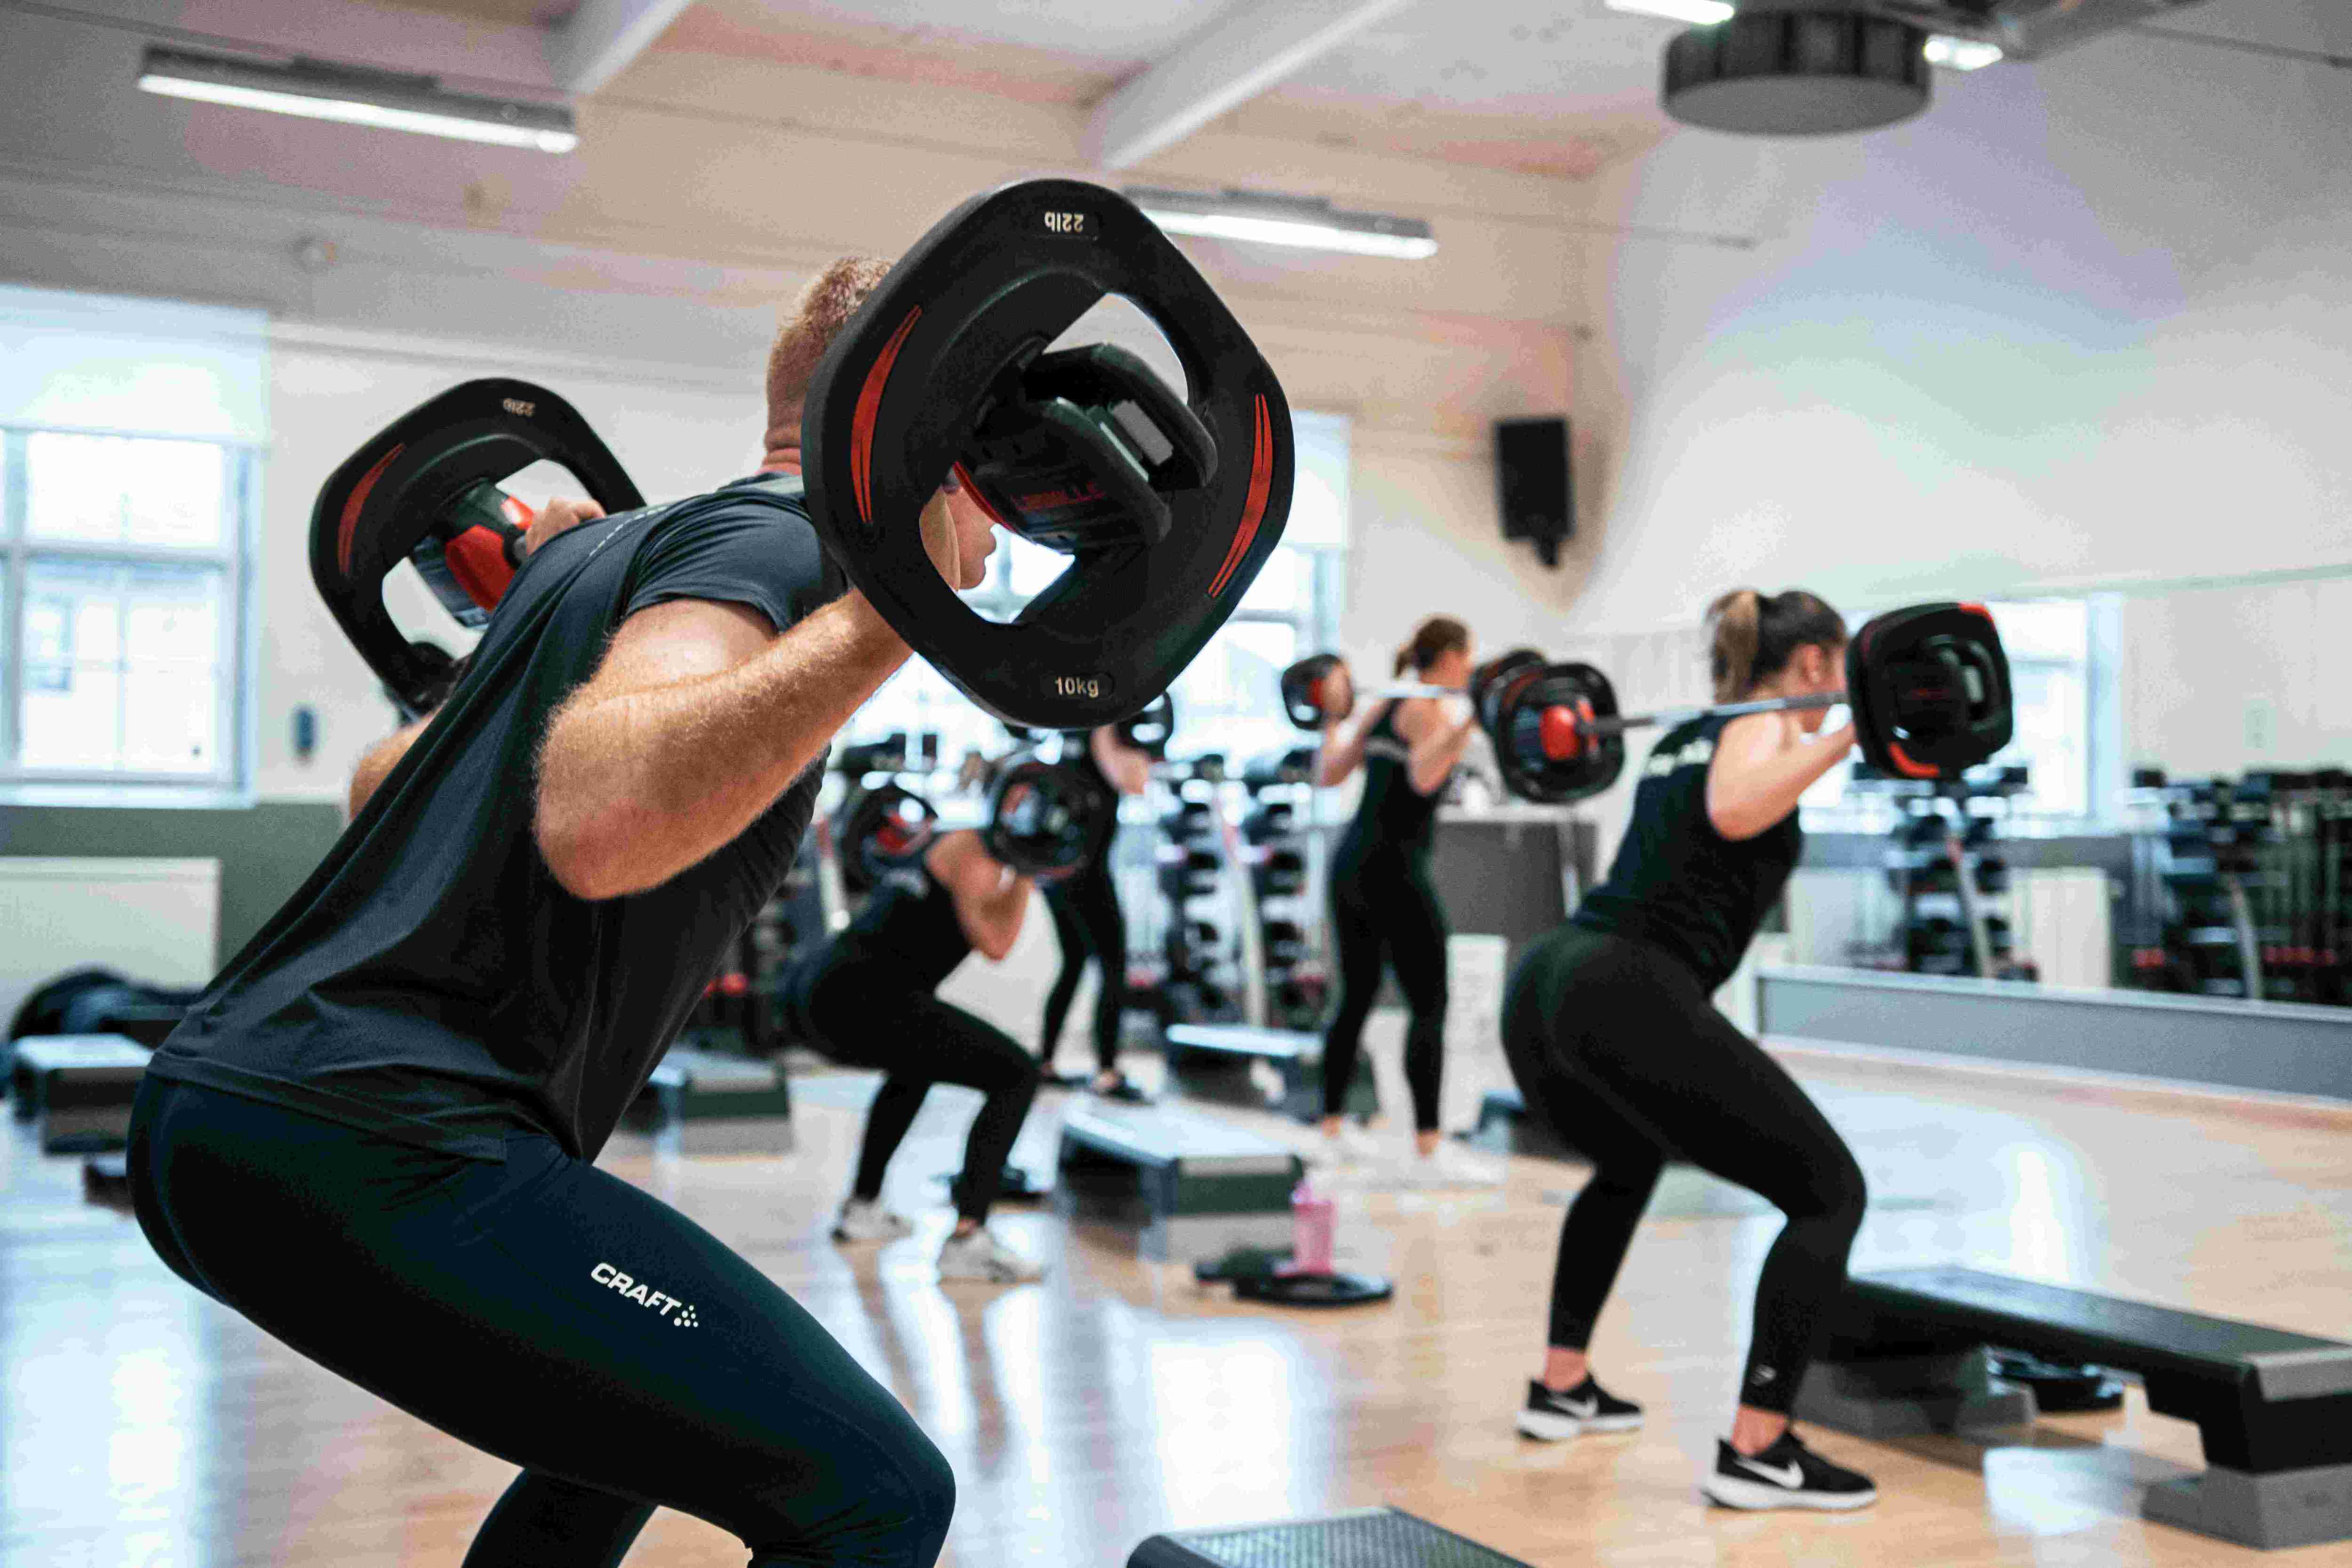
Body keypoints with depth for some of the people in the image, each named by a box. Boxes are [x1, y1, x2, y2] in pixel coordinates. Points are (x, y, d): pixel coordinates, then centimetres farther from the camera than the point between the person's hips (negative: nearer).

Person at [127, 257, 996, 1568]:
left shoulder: (627, 540, 21)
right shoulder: (772, 543, -7)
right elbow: (597, 822, -29)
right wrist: (886, 617, -30)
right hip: (370, 1149, -11)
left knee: (638, 1413, 30)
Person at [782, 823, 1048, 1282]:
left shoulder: (944, 843, 26)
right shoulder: (976, 848, -1)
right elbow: (995, 944, -13)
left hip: (807, 990, 10)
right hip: (859, 998, -10)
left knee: (921, 1061, 39)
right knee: (1016, 1075, -7)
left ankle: (861, 1209, 38)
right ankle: (966, 1242, -16)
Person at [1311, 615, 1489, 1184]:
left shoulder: (1380, 706, 14)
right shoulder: (1430, 710, -9)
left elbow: (1328, 774, 17)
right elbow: (1424, 777, -28)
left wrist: (1333, 714, 29)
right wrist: (1470, 720, -33)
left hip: (1351, 864, 9)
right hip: (1394, 869, -9)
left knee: (1356, 998, 18)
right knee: (1429, 1006, -7)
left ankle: (1332, 1126, 27)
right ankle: (1430, 1151, -11)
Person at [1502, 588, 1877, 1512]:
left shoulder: (1689, 734, 26)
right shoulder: (1766, 728, 4)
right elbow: (1736, 811, -21)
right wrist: (1848, 735, -18)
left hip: (1543, 986, 9)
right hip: (1630, 1000, -9)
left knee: (1629, 1164, 38)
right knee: (1830, 1191, 2)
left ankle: (1561, 1389, 39)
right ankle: (1757, 1454, -4)